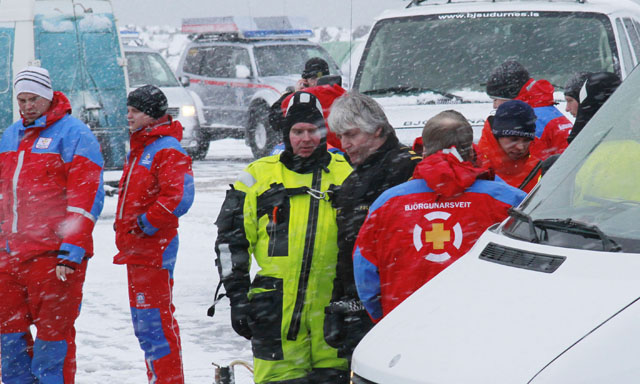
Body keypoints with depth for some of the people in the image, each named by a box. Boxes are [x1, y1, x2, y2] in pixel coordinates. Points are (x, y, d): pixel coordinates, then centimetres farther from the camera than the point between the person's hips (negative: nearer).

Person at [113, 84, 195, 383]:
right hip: (137, 250, 10)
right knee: (145, 322, 16)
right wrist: (125, 228, 16)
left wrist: (144, 225, -19)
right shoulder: (139, 149, 17)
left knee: (153, 322, -10)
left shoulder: (168, 151, -14)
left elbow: (179, 198, -25)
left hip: (153, 250, -10)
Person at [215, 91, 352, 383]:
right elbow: (231, 240, 9)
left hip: (334, 306, 1)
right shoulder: (258, 176, 9)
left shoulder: (346, 174, 11)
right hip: (276, 310, -1)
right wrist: (237, 297, 2)